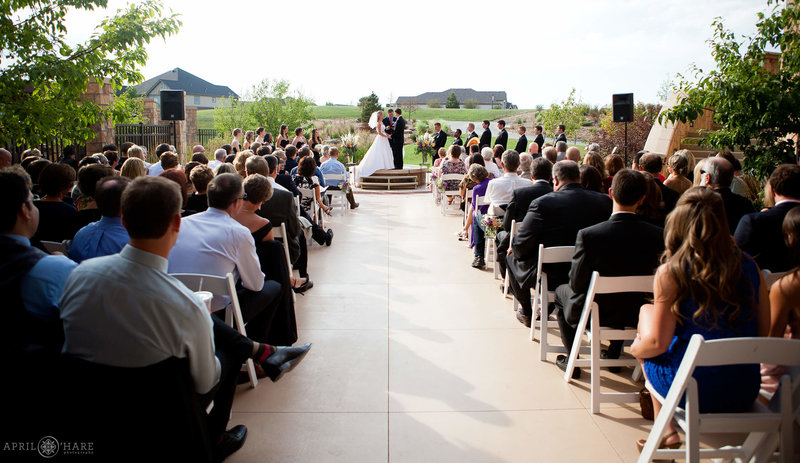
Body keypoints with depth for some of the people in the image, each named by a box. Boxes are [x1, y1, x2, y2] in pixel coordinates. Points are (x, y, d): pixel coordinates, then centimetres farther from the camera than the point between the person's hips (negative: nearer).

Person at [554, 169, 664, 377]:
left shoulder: (588, 235, -27)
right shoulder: (658, 235, -18)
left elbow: (576, 283, -18)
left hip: (594, 313, -3)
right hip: (635, 314, 4)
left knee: (562, 291, 28)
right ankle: (614, 354, 44)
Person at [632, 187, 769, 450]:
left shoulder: (670, 272, -15)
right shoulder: (748, 266, -3)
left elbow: (658, 343, -13)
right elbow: (764, 332, 5)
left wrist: (635, 348, 7)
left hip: (692, 392, -4)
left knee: (646, 311, 19)